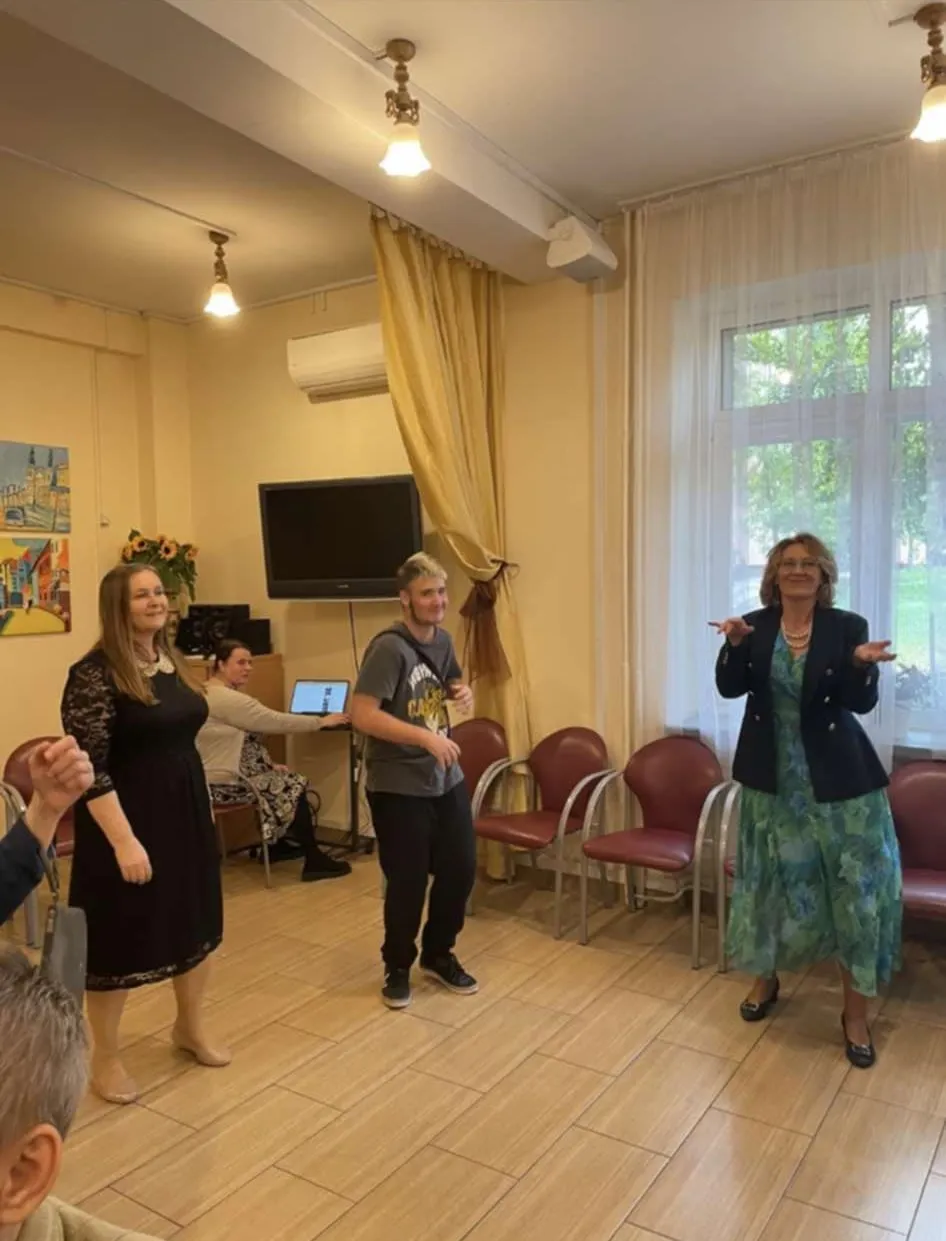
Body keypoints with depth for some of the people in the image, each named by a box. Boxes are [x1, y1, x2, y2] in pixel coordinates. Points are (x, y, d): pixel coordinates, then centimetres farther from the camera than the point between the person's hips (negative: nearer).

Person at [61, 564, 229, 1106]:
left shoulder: (174, 663, 6)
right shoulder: (94, 674, -18)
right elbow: (89, 768, -21)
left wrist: (204, 808, 16)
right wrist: (123, 841, -24)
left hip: (187, 813, 7)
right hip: (127, 821, -7)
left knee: (198, 922, 17)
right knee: (120, 940, 8)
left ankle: (190, 1028, 41)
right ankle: (106, 1057, 30)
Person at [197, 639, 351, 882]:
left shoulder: (215, 694, 13)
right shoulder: (226, 699, -22)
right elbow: (276, 721, -22)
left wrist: (269, 764, 10)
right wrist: (321, 721, -13)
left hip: (228, 773, 11)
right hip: (224, 783, -10)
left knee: (290, 780, 12)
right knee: (295, 789, -7)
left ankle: (279, 846, 21)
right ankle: (314, 861, 0)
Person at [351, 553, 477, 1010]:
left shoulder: (443, 640, 5)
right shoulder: (389, 648, -19)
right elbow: (362, 715, -25)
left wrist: (463, 692, -1)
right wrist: (426, 737, -29)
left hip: (446, 779, 7)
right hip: (398, 787, -7)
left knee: (461, 869, 12)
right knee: (408, 882, 5)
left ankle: (438, 955, 35)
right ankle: (398, 967, 29)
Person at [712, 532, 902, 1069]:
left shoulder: (848, 627, -6)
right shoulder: (755, 626, -1)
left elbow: (862, 703, -12)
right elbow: (730, 688, -10)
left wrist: (862, 663, -31)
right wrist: (735, 644, -26)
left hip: (838, 779, -1)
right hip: (774, 777, 2)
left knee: (855, 886, 1)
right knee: (772, 880, 14)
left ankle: (856, 1012, 16)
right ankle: (766, 979, 36)